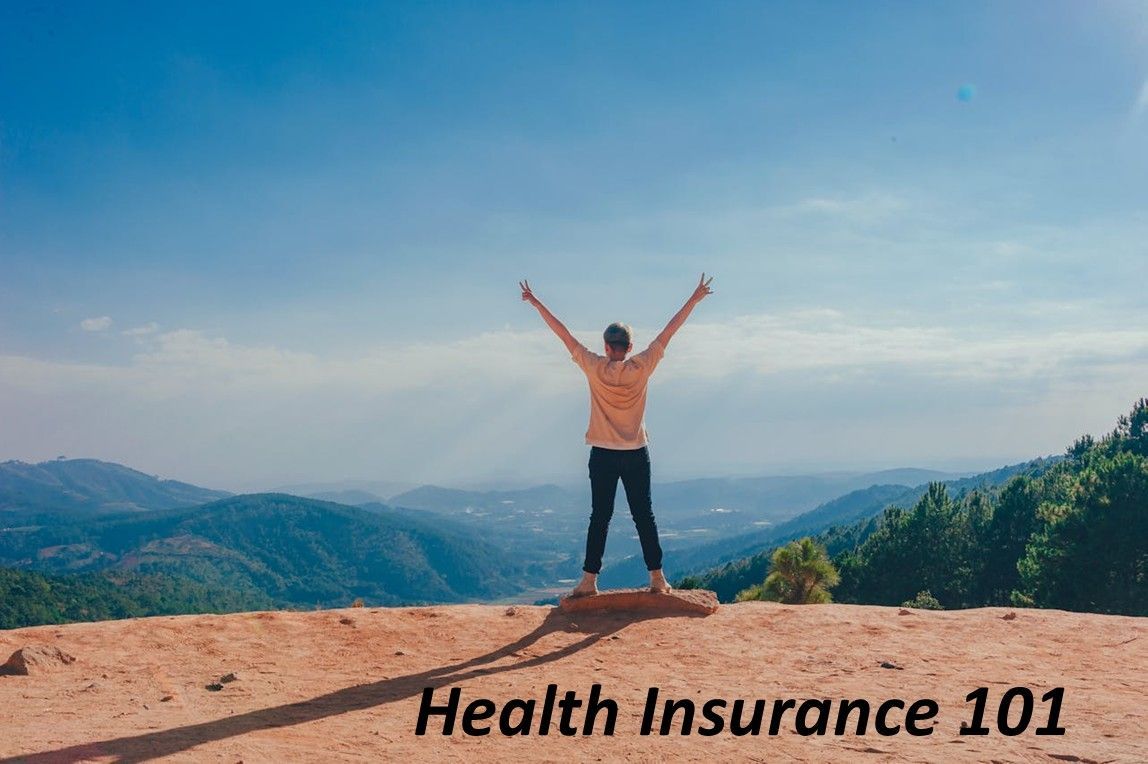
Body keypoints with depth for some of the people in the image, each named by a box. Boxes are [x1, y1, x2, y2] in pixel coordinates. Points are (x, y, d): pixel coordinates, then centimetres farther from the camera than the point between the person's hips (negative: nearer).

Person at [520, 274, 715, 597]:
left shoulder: (595, 368, -7)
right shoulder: (641, 367, -6)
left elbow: (564, 335, -2)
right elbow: (668, 332, 0)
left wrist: (537, 304, 4)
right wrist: (694, 300, 7)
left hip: (603, 455, 0)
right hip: (637, 454, 1)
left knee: (600, 517, 4)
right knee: (644, 515, 7)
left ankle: (589, 579, 4)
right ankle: (657, 577, 10)